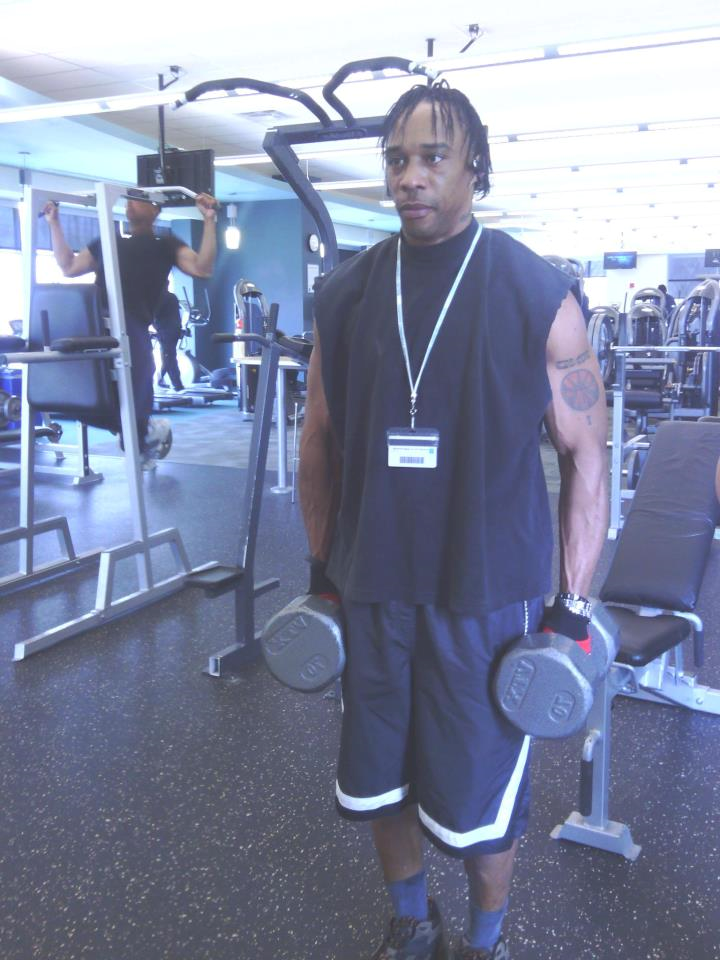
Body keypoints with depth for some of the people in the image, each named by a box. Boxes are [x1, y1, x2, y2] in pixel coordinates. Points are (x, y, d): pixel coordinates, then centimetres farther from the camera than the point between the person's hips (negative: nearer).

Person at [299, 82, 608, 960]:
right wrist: (321, 569, 9)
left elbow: (584, 456, -6)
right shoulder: (344, 295, 1)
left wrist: (573, 606, -7)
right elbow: (320, 439, 8)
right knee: (378, 781, 18)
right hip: (369, 590, 4)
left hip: (488, 595, -3)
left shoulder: (538, 296, -9)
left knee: (478, 798, 10)